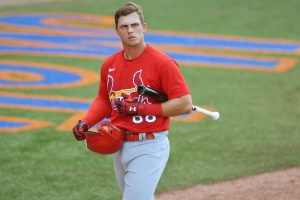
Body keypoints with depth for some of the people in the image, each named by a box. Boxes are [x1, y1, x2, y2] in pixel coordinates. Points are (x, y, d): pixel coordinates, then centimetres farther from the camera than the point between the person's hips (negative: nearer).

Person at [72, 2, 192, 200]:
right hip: (119, 146, 7)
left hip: (148, 148, -7)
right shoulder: (110, 64, 7)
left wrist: (139, 109, -18)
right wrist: (85, 123, 3)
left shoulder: (162, 63, -13)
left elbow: (185, 104, -16)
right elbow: (104, 100, 22)